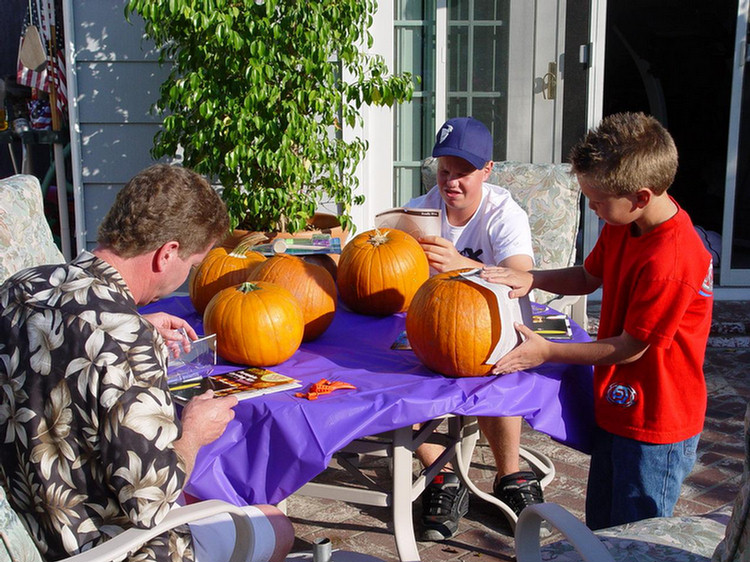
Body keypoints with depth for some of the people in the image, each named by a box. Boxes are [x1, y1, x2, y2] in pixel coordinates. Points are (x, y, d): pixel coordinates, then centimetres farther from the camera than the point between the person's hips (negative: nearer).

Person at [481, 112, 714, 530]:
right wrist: (531, 280, -2)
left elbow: (630, 347, -22)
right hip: (618, 410, 9)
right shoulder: (623, 226, -1)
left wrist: (547, 351, -15)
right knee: (601, 531, 22)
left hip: (655, 428, -9)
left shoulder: (670, 263, -30)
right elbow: (589, 277, 16)